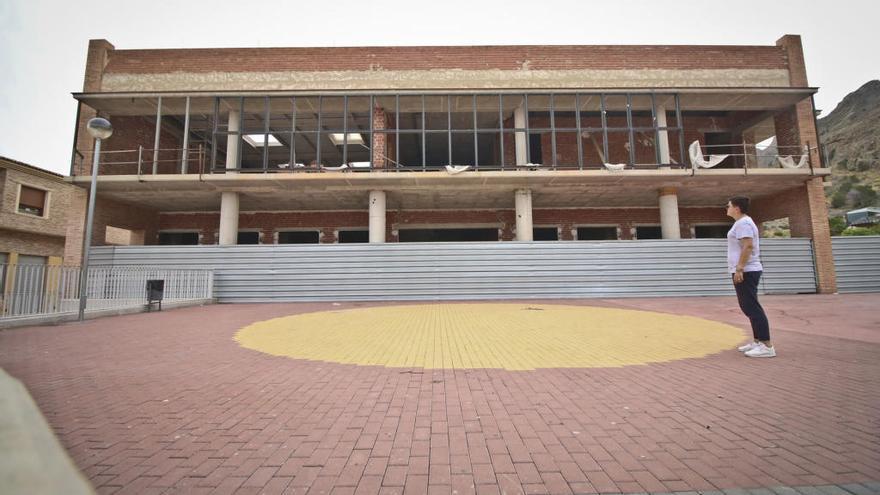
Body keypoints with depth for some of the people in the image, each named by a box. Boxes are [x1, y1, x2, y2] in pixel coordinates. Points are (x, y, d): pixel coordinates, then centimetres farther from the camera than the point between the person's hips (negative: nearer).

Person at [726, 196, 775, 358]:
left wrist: (739, 268, -25)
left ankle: (767, 346, -8)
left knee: (752, 307, -10)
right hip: (746, 271, 11)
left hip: (745, 271, -11)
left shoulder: (743, 223, -12)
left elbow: (748, 246, -22)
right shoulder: (743, 222, 20)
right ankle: (757, 341, 20)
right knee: (749, 307, 14)